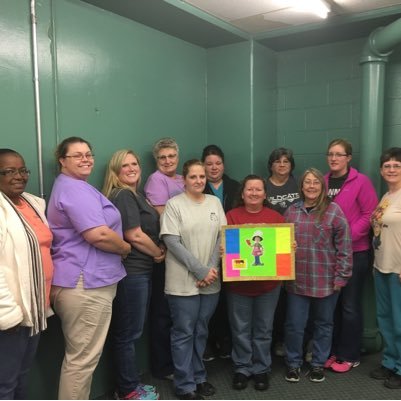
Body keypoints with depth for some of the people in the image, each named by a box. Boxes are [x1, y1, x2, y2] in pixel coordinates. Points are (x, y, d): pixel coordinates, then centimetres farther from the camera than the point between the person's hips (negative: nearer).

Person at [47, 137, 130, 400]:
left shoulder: (73, 187, 20)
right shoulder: (75, 189, -15)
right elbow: (98, 234, -25)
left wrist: (119, 247, 14)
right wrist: (126, 248, -7)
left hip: (83, 280, 11)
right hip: (86, 283, -11)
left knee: (79, 355, 20)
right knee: (83, 357, 0)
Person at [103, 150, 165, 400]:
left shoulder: (134, 195, 16)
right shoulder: (122, 196, -14)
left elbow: (148, 231, 24)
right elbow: (134, 235, -20)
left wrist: (157, 252, 5)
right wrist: (159, 253, -5)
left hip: (140, 270, 10)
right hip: (130, 272, -10)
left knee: (134, 330, 18)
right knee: (128, 333, 2)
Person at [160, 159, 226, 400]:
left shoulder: (215, 202, 8)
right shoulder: (174, 204, -7)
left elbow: (222, 237, 6)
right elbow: (172, 242, -13)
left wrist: (212, 268, -7)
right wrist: (200, 270, -16)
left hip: (211, 280, 5)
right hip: (184, 281, -4)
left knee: (201, 331, 16)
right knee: (184, 333, 5)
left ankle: (199, 377, 32)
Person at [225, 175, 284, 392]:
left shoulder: (276, 217, 3)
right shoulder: (232, 216, -1)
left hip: (268, 282, 1)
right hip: (238, 282, -1)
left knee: (263, 329, 13)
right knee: (241, 329, 10)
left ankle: (261, 369, 29)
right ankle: (242, 368, 27)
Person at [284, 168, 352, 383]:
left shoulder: (334, 210, -6)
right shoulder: (291, 211, 4)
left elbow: (344, 247, -6)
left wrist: (341, 276, -8)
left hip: (326, 280, -2)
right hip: (297, 280, 2)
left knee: (323, 324, 14)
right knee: (294, 325, 7)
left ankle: (318, 364, 32)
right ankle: (293, 363, 27)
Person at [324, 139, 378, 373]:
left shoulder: (361, 181, -8)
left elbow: (369, 214, -12)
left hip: (355, 252, -4)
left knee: (350, 305, 5)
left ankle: (350, 356, 20)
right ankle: (333, 351, 28)